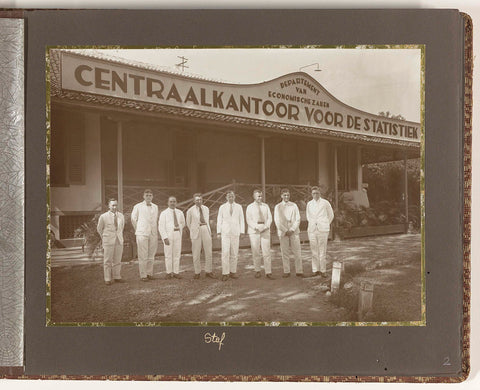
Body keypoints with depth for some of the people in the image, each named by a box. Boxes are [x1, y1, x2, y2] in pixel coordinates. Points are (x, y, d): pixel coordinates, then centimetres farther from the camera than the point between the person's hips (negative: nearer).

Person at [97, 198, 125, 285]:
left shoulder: (121, 216, 8)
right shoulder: (103, 217, -3)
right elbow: (99, 229, 10)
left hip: (119, 241, 3)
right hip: (108, 242, -3)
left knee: (117, 261, 5)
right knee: (108, 261, -1)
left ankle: (116, 277, 15)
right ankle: (107, 279, 5)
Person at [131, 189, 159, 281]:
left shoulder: (155, 207, 12)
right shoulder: (138, 207, 1)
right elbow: (133, 219, 8)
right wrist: (138, 230, 9)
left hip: (153, 234, 4)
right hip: (142, 234, -4)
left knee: (151, 255, 6)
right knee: (143, 256, -5)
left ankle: (149, 273, 16)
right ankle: (143, 275, -1)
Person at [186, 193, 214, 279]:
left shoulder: (206, 209, 10)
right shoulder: (190, 211, -2)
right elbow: (188, 223, 11)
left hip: (206, 230, 3)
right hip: (196, 231, -3)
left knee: (208, 252, 3)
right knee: (196, 253, -1)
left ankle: (208, 272, 13)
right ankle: (197, 273, 11)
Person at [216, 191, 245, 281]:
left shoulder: (239, 207, 8)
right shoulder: (222, 207, 7)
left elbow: (241, 220, 9)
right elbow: (219, 220, 8)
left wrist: (242, 232, 2)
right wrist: (218, 232, 2)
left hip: (235, 233, 1)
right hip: (225, 233, -1)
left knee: (234, 253, 3)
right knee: (225, 253, -8)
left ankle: (233, 272, 12)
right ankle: (225, 273, -4)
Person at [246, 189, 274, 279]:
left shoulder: (266, 206, 14)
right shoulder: (250, 207, 7)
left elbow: (269, 218, 8)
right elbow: (249, 220, -1)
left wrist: (266, 227, -10)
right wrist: (256, 227, -15)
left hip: (265, 230, 1)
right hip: (254, 231, -1)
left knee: (266, 251, -5)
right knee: (256, 252, -1)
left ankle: (268, 272, -4)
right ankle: (257, 271, 11)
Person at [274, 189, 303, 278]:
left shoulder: (294, 206, 10)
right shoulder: (278, 207, 6)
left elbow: (297, 219, 5)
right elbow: (277, 221, 0)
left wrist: (292, 230, -8)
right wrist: (285, 231, -9)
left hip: (294, 231, 1)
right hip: (283, 232, -1)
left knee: (297, 252, -3)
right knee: (285, 253, -1)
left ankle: (299, 271, 2)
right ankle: (286, 271, 7)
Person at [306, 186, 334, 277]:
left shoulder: (325, 203, 2)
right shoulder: (309, 204, 11)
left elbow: (331, 215, 13)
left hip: (322, 230, -2)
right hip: (312, 230, 3)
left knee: (322, 251, -4)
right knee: (314, 251, 2)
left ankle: (323, 270, 2)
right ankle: (315, 270, 8)